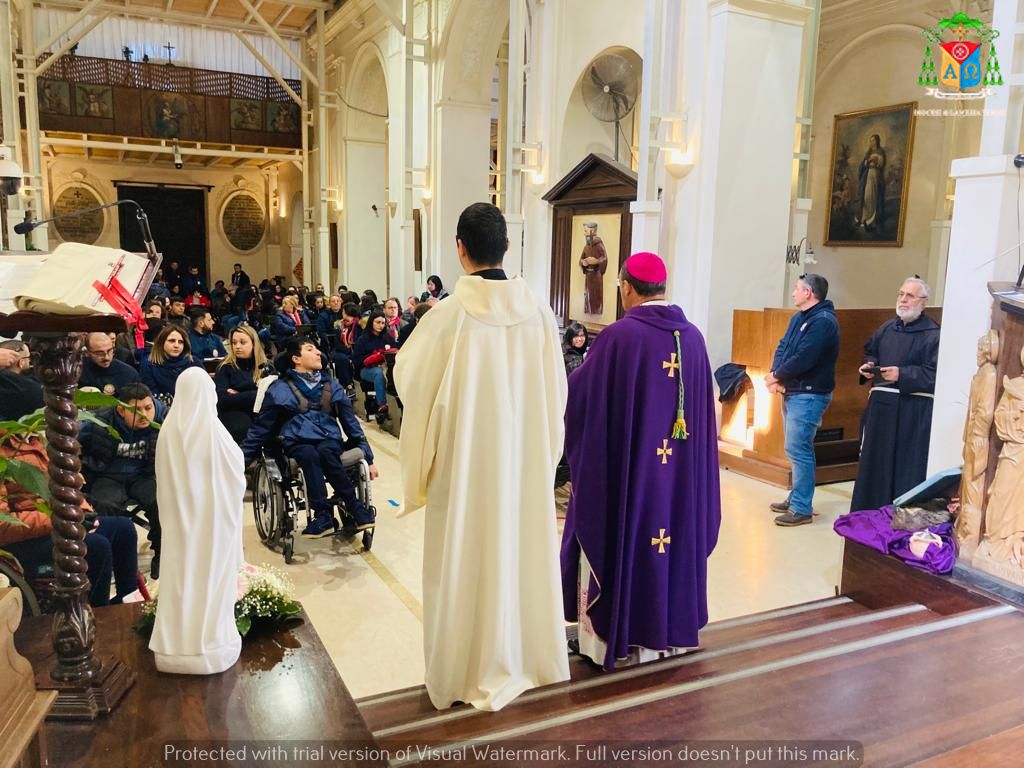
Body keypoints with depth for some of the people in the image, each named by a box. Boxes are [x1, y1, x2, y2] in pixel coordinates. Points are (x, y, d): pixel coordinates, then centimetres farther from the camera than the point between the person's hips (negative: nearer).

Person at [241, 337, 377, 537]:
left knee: (324, 452, -34)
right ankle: (354, 507, -35)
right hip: (297, 443, -1)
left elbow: (351, 423, 19)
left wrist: (369, 459, 16)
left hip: (329, 441, 2)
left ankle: (324, 515, -29)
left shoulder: (332, 387, 16)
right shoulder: (280, 389, 8)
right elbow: (261, 427, 11)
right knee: (309, 454, -36)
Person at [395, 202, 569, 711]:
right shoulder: (538, 311, -5)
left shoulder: (449, 314, -16)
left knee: (467, 554, 10)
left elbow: (407, 378, -4)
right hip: (526, 456, 4)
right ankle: (525, 657, 34)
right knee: (520, 546, 18)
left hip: (465, 457, -4)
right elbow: (556, 391, 1)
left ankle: (466, 670, 24)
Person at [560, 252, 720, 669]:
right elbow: (706, 407, 8)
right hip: (679, 471, 6)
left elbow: (579, 397, -9)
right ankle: (664, 631, 30)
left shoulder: (618, 336, -17)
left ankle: (612, 639, 18)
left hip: (623, 467, -5)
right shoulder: (692, 336, 1)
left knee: (619, 546, 8)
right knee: (670, 538, 17)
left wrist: (578, 377, 13)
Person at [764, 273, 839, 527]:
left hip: (809, 395, -10)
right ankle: (797, 498, 26)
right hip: (792, 392, 10)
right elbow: (782, 347, 10)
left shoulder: (823, 321, -17)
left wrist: (776, 376, -10)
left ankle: (802, 509, -4)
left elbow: (803, 359, -23)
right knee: (796, 449, 16)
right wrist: (776, 377, -7)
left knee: (798, 450, -10)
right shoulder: (799, 318, 15)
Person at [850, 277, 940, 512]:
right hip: (881, 404, 7)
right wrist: (869, 366, 7)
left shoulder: (932, 334, -7)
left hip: (913, 410, -7)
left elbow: (933, 373, -15)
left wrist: (902, 374, -20)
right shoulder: (888, 328, 13)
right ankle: (869, 515, 24)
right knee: (874, 461, 13)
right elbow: (870, 351, 27)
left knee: (906, 468, -3)